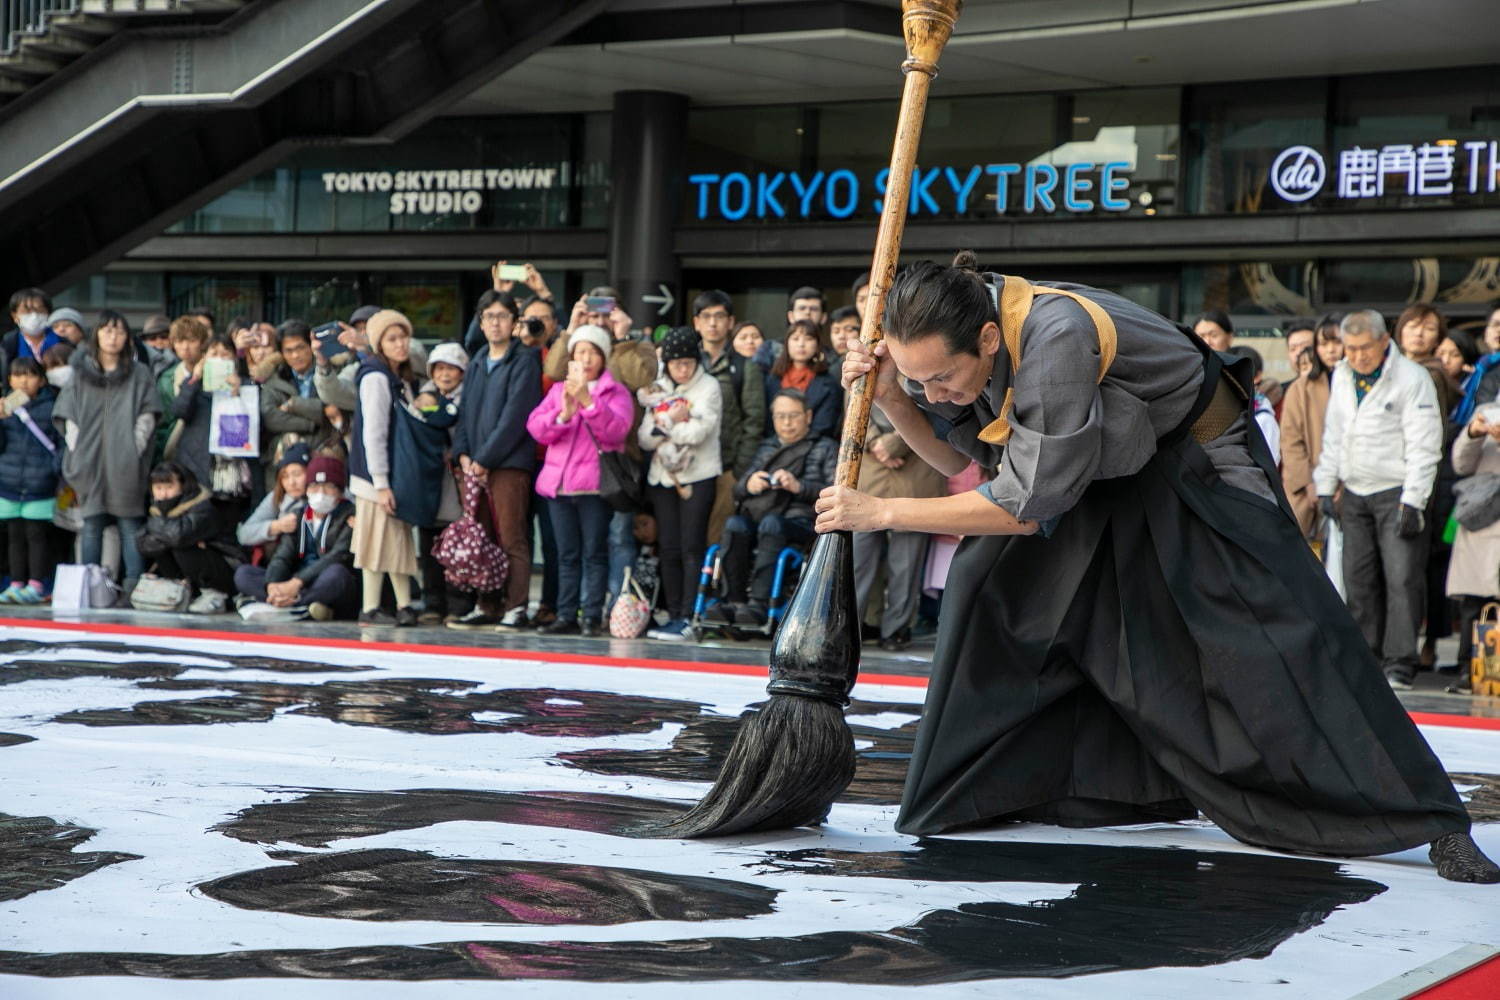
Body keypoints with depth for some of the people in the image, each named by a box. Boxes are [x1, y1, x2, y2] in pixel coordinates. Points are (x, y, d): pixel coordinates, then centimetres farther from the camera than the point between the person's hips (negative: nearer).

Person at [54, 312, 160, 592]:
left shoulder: (139, 374, 9)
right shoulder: (80, 373, 12)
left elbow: (147, 414, 2)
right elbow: (66, 415, 8)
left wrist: (135, 448, -9)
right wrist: (77, 450, -3)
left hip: (126, 464, -1)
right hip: (89, 462, 1)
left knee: (130, 524, -4)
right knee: (91, 525, 3)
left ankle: (134, 584, -4)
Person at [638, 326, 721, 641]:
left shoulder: (708, 386, -3)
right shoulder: (657, 390, 12)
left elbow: (700, 431, -15)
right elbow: (644, 438, 5)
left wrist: (662, 427, -6)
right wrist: (671, 422, -13)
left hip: (698, 476, -5)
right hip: (663, 476, 5)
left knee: (691, 547, -7)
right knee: (668, 547, 5)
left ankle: (688, 617, -8)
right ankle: (673, 615, 10)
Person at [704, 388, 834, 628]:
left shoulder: (824, 448, 19)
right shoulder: (766, 448, 32)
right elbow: (737, 491, 23)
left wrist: (799, 486, -14)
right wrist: (748, 484, -1)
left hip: (798, 521, -4)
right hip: (756, 516, 4)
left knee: (771, 523, -38)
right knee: (734, 525, -31)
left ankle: (759, 603, -46)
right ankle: (734, 599, -34)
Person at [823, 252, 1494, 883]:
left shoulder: (1056, 337, -41)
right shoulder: (953, 341, -17)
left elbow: (1027, 506, -35)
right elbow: (959, 457, -3)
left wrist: (884, 512, -32)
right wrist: (892, 398, -21)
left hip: (1202, 462, -7)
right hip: (1109, 469, 7)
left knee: (1287, 642, -12)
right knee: (992, 584, -9)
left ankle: (1432, 822, -3)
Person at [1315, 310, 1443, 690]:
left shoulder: (1412, 378, -10)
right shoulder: (1341, 377, 11)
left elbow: (1423, 446, -12)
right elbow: (1333, 435, 20)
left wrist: (1412, 501, -16)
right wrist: (1326, 488, 15)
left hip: (1396, 493, -6)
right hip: (1354, 494, 6)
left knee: (1402, 579, -10)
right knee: (1359, 580, 7)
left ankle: (1399, 664, -8)